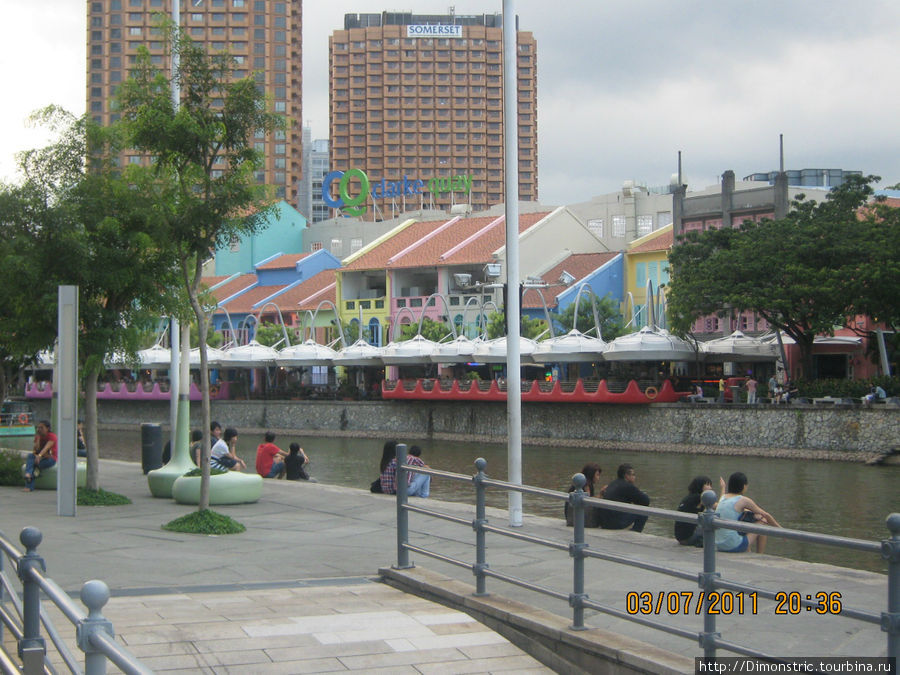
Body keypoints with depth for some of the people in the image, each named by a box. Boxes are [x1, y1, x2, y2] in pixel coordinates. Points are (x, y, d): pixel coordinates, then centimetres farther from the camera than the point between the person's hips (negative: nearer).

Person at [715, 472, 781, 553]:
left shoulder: (723, 498, 10)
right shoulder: (743, 500, -7)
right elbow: (766, 516, 5)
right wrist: (780, 529, 18)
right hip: (734, 546, -7)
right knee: (762, 523, 12)